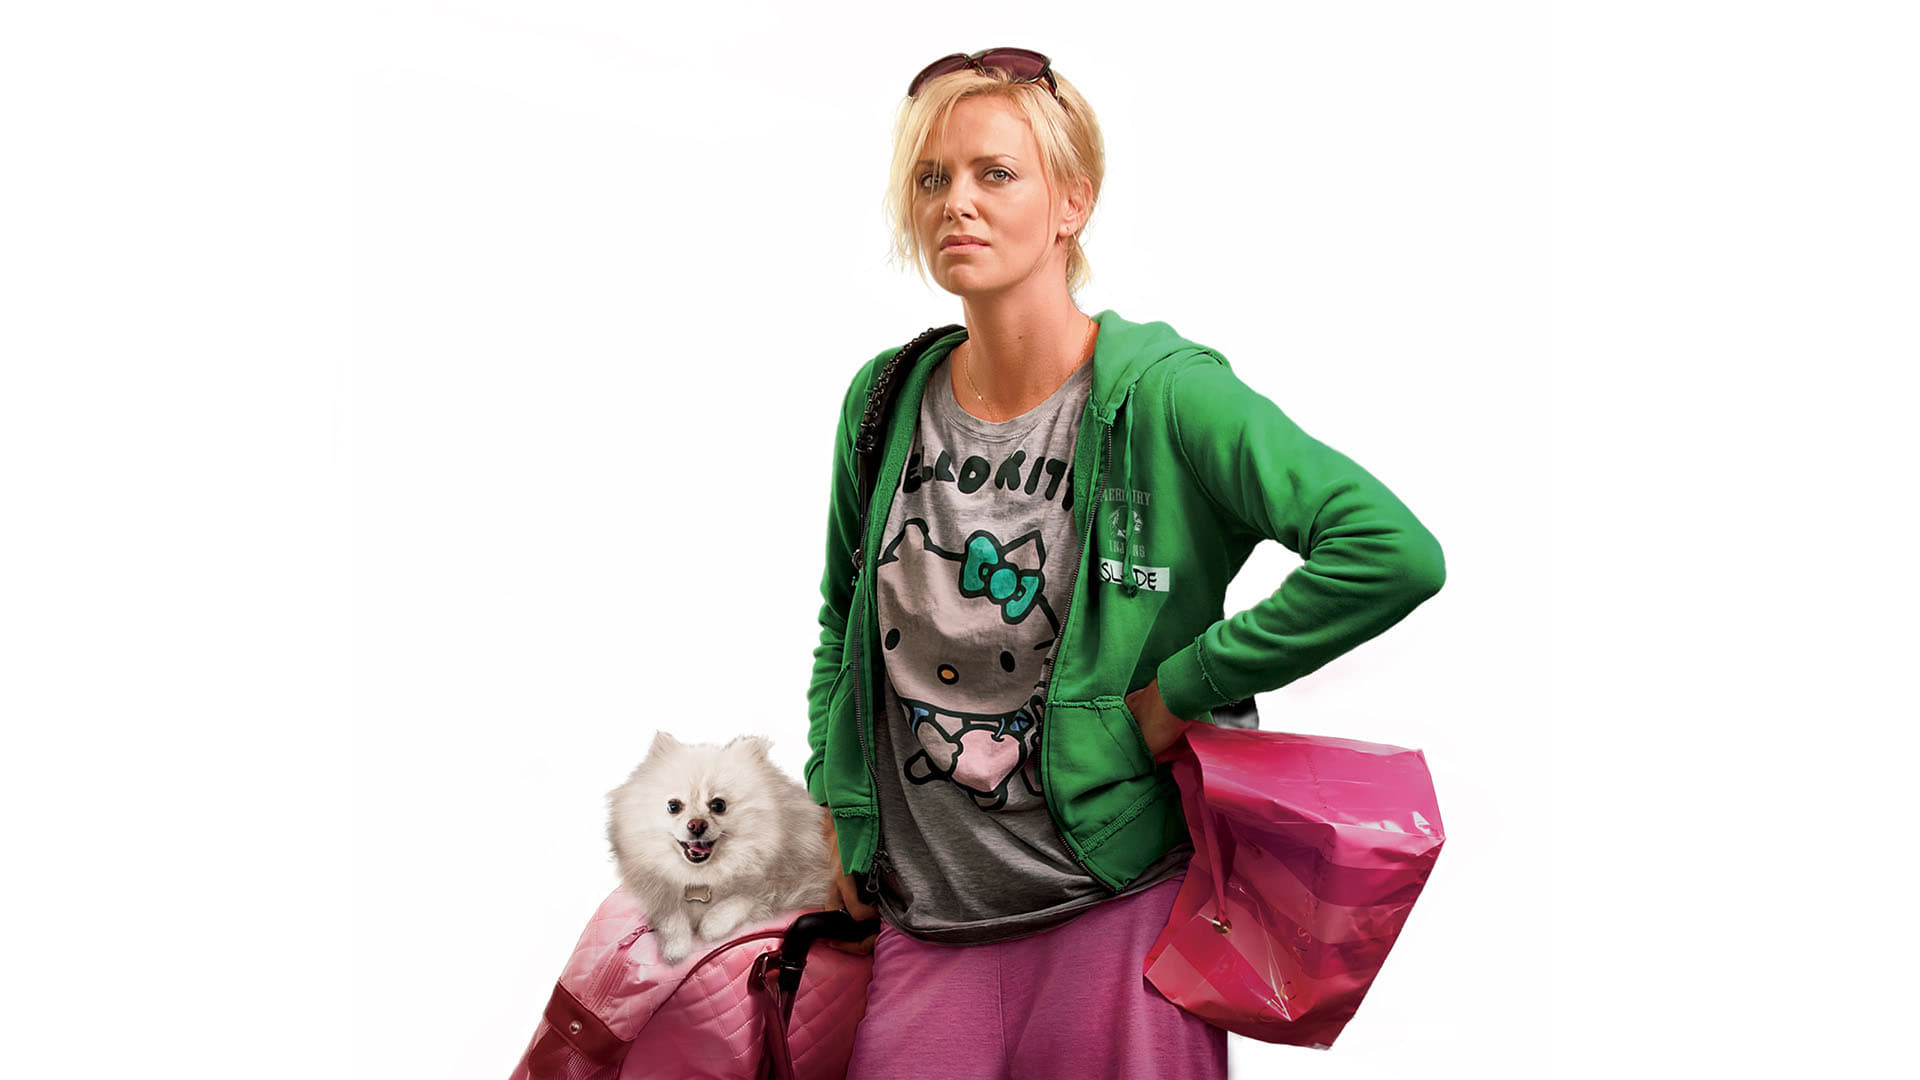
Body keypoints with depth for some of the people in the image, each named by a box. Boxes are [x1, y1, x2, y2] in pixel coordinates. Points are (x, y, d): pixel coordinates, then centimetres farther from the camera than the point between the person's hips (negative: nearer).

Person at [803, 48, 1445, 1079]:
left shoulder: (1163, 394, -14)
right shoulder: (886, 399, 3)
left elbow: (1396, 553, -22)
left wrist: (1180, 691, -17)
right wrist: (838, 804, 12)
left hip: (1119, 905, -4)